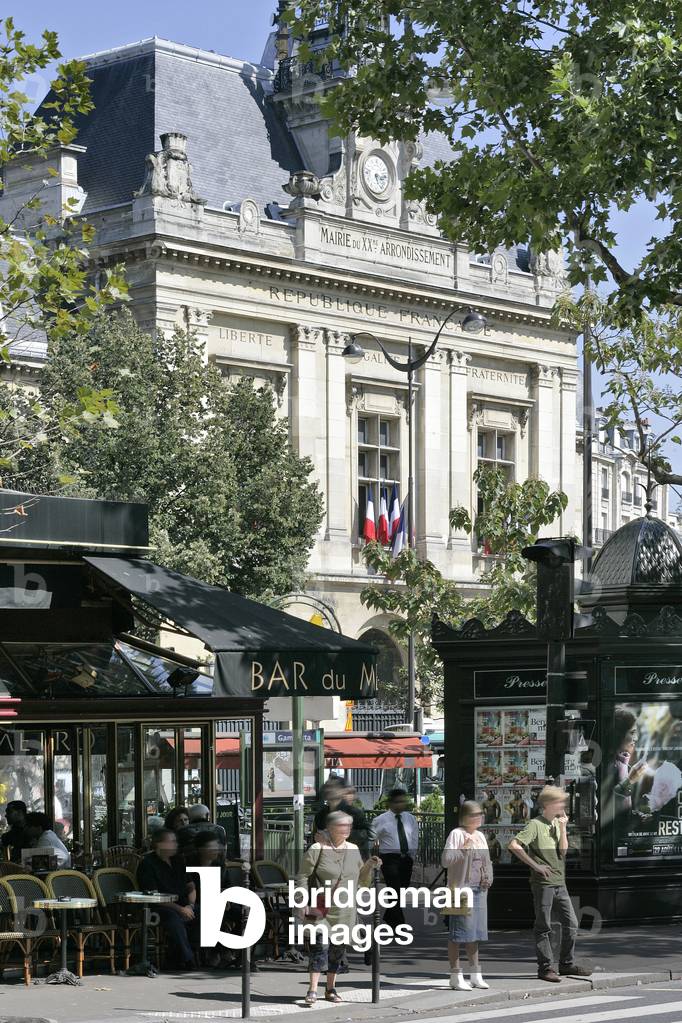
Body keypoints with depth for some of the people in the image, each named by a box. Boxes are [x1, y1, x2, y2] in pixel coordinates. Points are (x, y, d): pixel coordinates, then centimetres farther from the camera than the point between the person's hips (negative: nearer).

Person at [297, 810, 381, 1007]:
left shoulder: (353, 850, 9)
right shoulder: (318, 849, -7)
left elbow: (361, 880, 18)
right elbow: (303, 876, -4)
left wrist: (369, 866, -1)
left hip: (345, 910, 5)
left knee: (338, 948, 9)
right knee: (320, 946, -13)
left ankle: (331, 989, 20)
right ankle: (312, 990, -13)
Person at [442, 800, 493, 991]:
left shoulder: (480, 836, 16)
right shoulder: (457, 834, -8)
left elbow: (487, 861, 23)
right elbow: (445, 860, -16)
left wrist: (488, 878, 6)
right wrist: (464, 848, -23)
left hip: (479, 889, 8)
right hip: (460, 888, -8)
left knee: (475, 932, 12)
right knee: (458, 932, -5)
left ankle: (476, 974, 19)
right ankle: (456, 976, -1)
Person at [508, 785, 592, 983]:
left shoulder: (558, 823, 12)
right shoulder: (535, 825, -9)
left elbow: (563, 849, 5)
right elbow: (514, 845, -19)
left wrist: (563, 828, -6)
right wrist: (535, 865, -15)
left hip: (560, 883, 7)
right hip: (543, 883, -7)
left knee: (571, 924, 8)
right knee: (544, 927, 0)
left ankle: (567, 964, 19)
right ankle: (545, 968, 6)